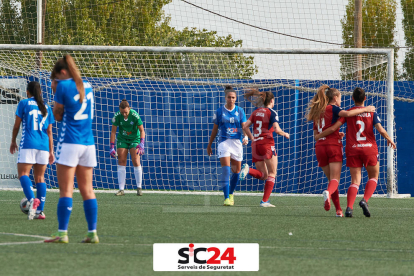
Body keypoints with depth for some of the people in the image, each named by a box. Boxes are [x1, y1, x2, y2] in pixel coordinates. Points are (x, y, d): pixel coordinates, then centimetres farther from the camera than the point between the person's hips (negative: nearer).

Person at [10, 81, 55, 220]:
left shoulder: (24, 103, 3)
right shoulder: (46, 108, 14)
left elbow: (17, 125, 4)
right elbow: (49, 132, 14)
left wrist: (13, 141, 18)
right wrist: (51, 151, 17)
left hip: (28, 144, -4)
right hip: (43, 146, 4)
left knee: (23, 173, -6)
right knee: (40, 177, 9)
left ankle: (32, 199, -32)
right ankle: (40, 210, 3)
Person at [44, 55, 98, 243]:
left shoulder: (63, 85, -6)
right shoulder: (86, 86, 13)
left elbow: (58, 116, 0)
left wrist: (55, 91, 8)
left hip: (69, 142, -6)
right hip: (88, 143, 6)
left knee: (66, 190, -5)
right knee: (87, 190, 8)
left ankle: (62, 233, -8)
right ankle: (92, 233, 5)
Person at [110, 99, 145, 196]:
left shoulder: (135, 115, -22)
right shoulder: (117, 116, -17)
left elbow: (142, 131, -15)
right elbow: (113, 131, -10)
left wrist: (141, 144, -28)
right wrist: (111, 147, -15)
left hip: (134, 139, -2)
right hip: (122, 139, 2)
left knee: (136, 162, -10)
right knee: (121, 162, -5)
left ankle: (139, 188, 1)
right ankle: (121, 189, -3)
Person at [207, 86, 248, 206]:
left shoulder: (240, 111, 6)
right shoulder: (219, 112, 3)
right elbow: (215, 129, 9)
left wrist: (245, 137, -20)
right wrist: (209, 145, 12)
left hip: (237, 142, 2)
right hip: (224, 142, -2)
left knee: (236, 171, 8)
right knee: (225, 169, -17)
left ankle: (231, 193, 31)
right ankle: (226, 198, -20)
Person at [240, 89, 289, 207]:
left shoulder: (256, 112, 12)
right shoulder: (272, 113, -5)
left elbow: (245, 127, 8)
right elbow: (276, 129, -16)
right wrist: (285, 134, 3)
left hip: (256, 145, 6)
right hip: (267, 144, -6)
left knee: (263, 175, 12)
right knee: (272, 174, 4)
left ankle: (248, 170, -18)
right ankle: (265, 201, -6)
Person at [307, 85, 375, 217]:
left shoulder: (317, 112, 19)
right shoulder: (332, 108, -1)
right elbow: (347, 113, -22)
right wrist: (365, 109, -12)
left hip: (319, 146, 6)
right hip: (333, 145, -6)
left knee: (330, 178, 13)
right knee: (335, 179, -8)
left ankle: (338, 210, 9)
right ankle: (328, 192, -41)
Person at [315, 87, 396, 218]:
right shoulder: (372, 112, 1)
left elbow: (333, 128, -4)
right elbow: (381, 130, -8)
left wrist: (319, 136, 11)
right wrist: (389, 139, 10)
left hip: (352, 149, 1)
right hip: (369, 148, -1)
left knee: (355, 181, 4)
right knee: (373, 177, 17)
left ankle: (349, 207, -17)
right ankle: (365, 200, -6)